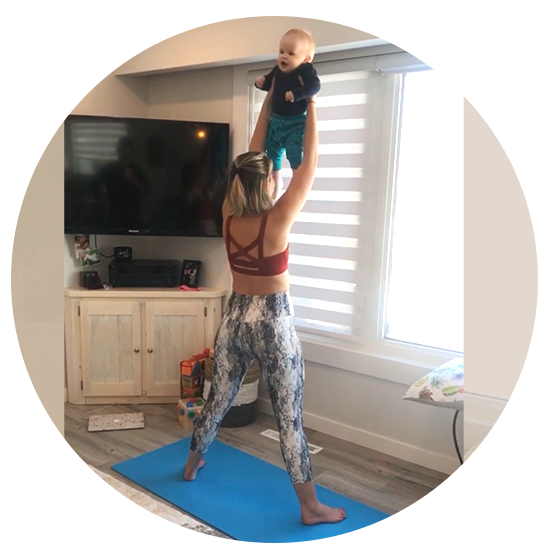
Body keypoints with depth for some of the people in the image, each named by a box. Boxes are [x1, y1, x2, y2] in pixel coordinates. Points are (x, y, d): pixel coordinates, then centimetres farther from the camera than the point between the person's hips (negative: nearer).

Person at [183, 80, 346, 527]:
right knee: (290, 417, 3)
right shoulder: (276, 222, -20)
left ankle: (192, 465, 45)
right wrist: (310, 105, -6)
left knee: (219, 398, 23)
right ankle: (311, 507, 17)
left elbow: (253, 157, 4)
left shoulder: (228, 216, -5)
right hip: (274, 322, -6)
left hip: (235, 318, 6)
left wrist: (269, 102, 9)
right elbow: (309, 165, -14)